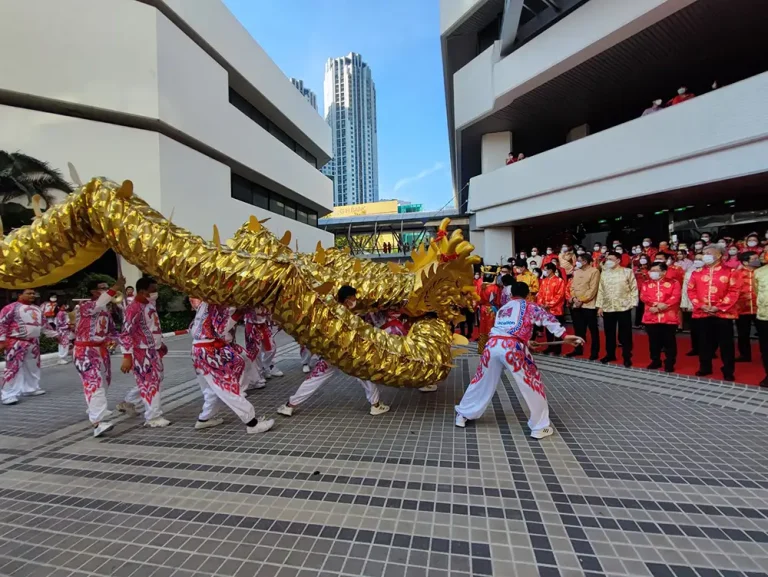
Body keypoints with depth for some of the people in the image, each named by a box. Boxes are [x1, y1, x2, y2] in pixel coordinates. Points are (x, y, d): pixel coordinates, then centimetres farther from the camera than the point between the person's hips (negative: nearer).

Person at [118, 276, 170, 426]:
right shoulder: (134, 308, -19)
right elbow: (125, 334, -22)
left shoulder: (150, 304, 9)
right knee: (150, 383, -3)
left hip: (153, 351, 9)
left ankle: (127, 403, 38)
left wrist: (160, 345, 22)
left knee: (155, 380, 19)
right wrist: (127, 357, -25)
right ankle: (153, 417, 8)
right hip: (141, 352, -9)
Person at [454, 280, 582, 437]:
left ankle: (463, 414, 32)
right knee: (533, 384, 11)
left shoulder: (503, 308, 32)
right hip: (512, 348, -5)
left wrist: (526, 342, 47)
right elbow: (547, 319, 2)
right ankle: (540, 427, 18)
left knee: (482, 381, 20)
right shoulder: (529, 306, 16)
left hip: (493, 345, 5)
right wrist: (565, 336, -3)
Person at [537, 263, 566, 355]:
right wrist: (540, 304, -5)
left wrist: (549, 305, -17)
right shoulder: (544, 281, 12)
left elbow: (559, 295, -13)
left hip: (555, 310, -6)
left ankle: (557, 349, 10)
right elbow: (540, 293, 11)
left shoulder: (559, 281, -7)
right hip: (545, 310, 6)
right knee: (548, 329, 13)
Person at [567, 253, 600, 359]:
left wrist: (582, 300, -15)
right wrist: (574, 298, -5)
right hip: (575, 305, 6)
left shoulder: (594, 271, -6)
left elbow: (593, 289, -12)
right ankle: (578, 349, 23)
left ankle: (594, 352, 10)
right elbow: (572, 287, 12)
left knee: (593, 329, 3)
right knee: (578, 329, 13)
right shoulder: (576, 272, 15)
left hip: (588, 305, -6)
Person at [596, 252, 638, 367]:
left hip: (624, 308, -4)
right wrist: (600, 306, 6)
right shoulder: (604, 273, 11)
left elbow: (634, 289, -2)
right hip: (607, 308, 4)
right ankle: (610, 354, 24)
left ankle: (627, 357, 14)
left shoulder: (627, 272, 0)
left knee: (625, 334, 3)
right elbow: (601, 290, 10)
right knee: (609, 333, 11)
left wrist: (632, 303, -8)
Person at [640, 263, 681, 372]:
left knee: (669, 341, 4)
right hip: (651, 318, 3)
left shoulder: (673, 283, 2)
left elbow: (676, 297, -10)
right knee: (654, 341, 11)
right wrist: (656, 304, -17)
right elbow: (643, 296, -3)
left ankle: (669, 363, 15)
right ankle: (655, 361, 23)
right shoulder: (647, 284, 10)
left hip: (669, 318, -2)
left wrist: (664, 305, -20)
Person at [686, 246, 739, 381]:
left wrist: (719, 307, -13)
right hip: (702, 313, 2)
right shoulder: (697, 272, 8)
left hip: (723, 313, -2)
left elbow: (734, 292, -5)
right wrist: (700, 305, -7)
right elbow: (691, 290, 5)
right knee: (705, 342, 10)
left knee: (726, 343, 5)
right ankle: (705, 368, 23)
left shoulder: (729, 272, 0)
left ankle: (728, 371, 16)